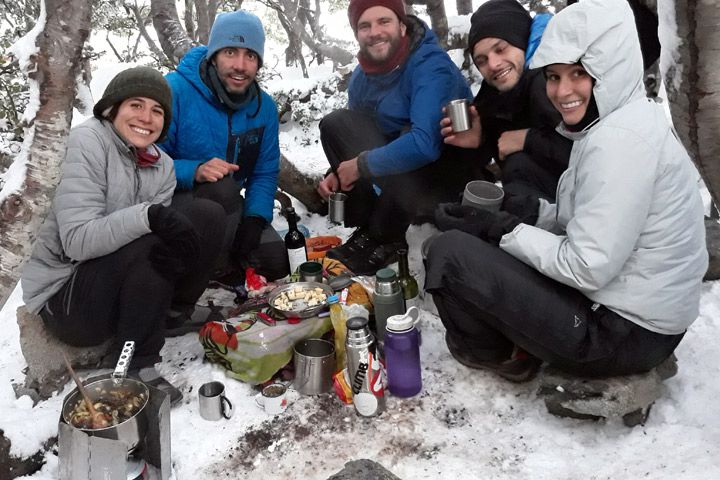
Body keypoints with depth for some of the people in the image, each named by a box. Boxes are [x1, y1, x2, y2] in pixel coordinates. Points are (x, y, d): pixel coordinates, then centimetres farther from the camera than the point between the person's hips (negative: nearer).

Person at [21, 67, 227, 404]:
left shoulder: (161, 166, 1)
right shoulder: (89, 140, -17)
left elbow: (159, 227, -8)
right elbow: (77, 240, -26)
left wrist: (178, 254, -31)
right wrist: (148, 216, -39)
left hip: (123, 285, 6)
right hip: (65, 295, -5)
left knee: (209, 215, -9)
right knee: (151, 245, -33)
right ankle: (135, 365, -16)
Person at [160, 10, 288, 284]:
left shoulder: (264, 106, -2)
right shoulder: (174, 91, -19)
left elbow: (265, 173, 0)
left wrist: (254, 219, -16)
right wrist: (195, 172, -39)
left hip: (225, 209, 5)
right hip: (171, 202, -4)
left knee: (274, 262, -11)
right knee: (222, 190, -35)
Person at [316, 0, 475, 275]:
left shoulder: (431, 67, -24)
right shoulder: (361, 76, -1)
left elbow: (425, 143, -38)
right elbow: (349, 132, 12)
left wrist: (361, 165, -26)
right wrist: (338, 173, -8)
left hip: (449, 173, -6)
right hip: (400, 159, 7)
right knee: (335, 124, -9)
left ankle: (386, 238, -9)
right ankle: (365, 225, -6)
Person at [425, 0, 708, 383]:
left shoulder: (619, 138, -23)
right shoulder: (620, 121, 7)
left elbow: (588, 268, -25)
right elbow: (584, 221, 8)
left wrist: (501, 231, -15)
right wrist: (506, 218, -1)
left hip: (627, 333, -10)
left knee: (449, 252, -13)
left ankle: (494, 353, 11)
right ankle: (515, 339, 15)